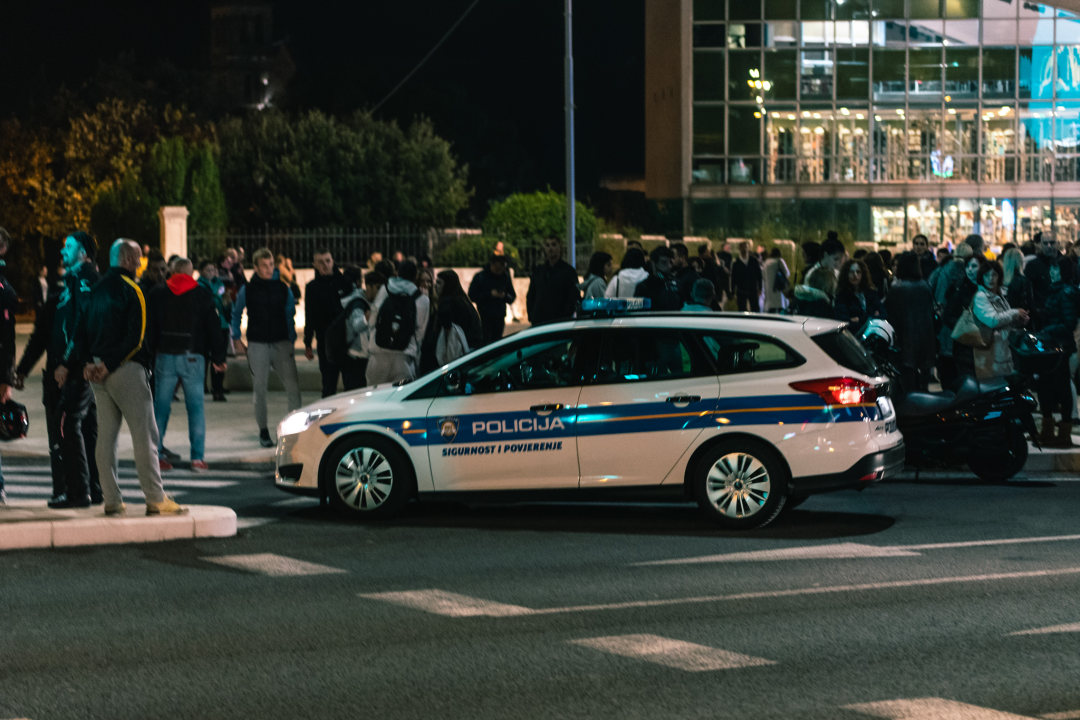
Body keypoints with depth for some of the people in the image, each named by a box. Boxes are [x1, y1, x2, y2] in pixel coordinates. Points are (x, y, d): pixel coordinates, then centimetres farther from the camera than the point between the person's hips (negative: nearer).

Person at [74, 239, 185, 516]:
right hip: (126, 369, -7)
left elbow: (80, 330, 12)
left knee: (105, 435, 9)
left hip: (99, 371, 7)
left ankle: (112, 500, 9)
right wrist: (109, 365, -14)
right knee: (144, 434, -5)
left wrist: (85, 364, 2)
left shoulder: (97, 290, 13)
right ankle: (156, 499, -7)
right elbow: (136, 336, -17)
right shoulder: (131, 289, -9)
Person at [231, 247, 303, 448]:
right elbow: (236, 314, 14)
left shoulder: (283, 289, 4)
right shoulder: (247, 290, 1)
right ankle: (263, 432, 15)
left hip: (281, 344, 1)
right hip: (258, 345, -1)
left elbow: (290, 316, 13)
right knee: (260, 390, 3)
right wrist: (237, 338, 10)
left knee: (293, 386, -10)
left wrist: (291, 339, 7)